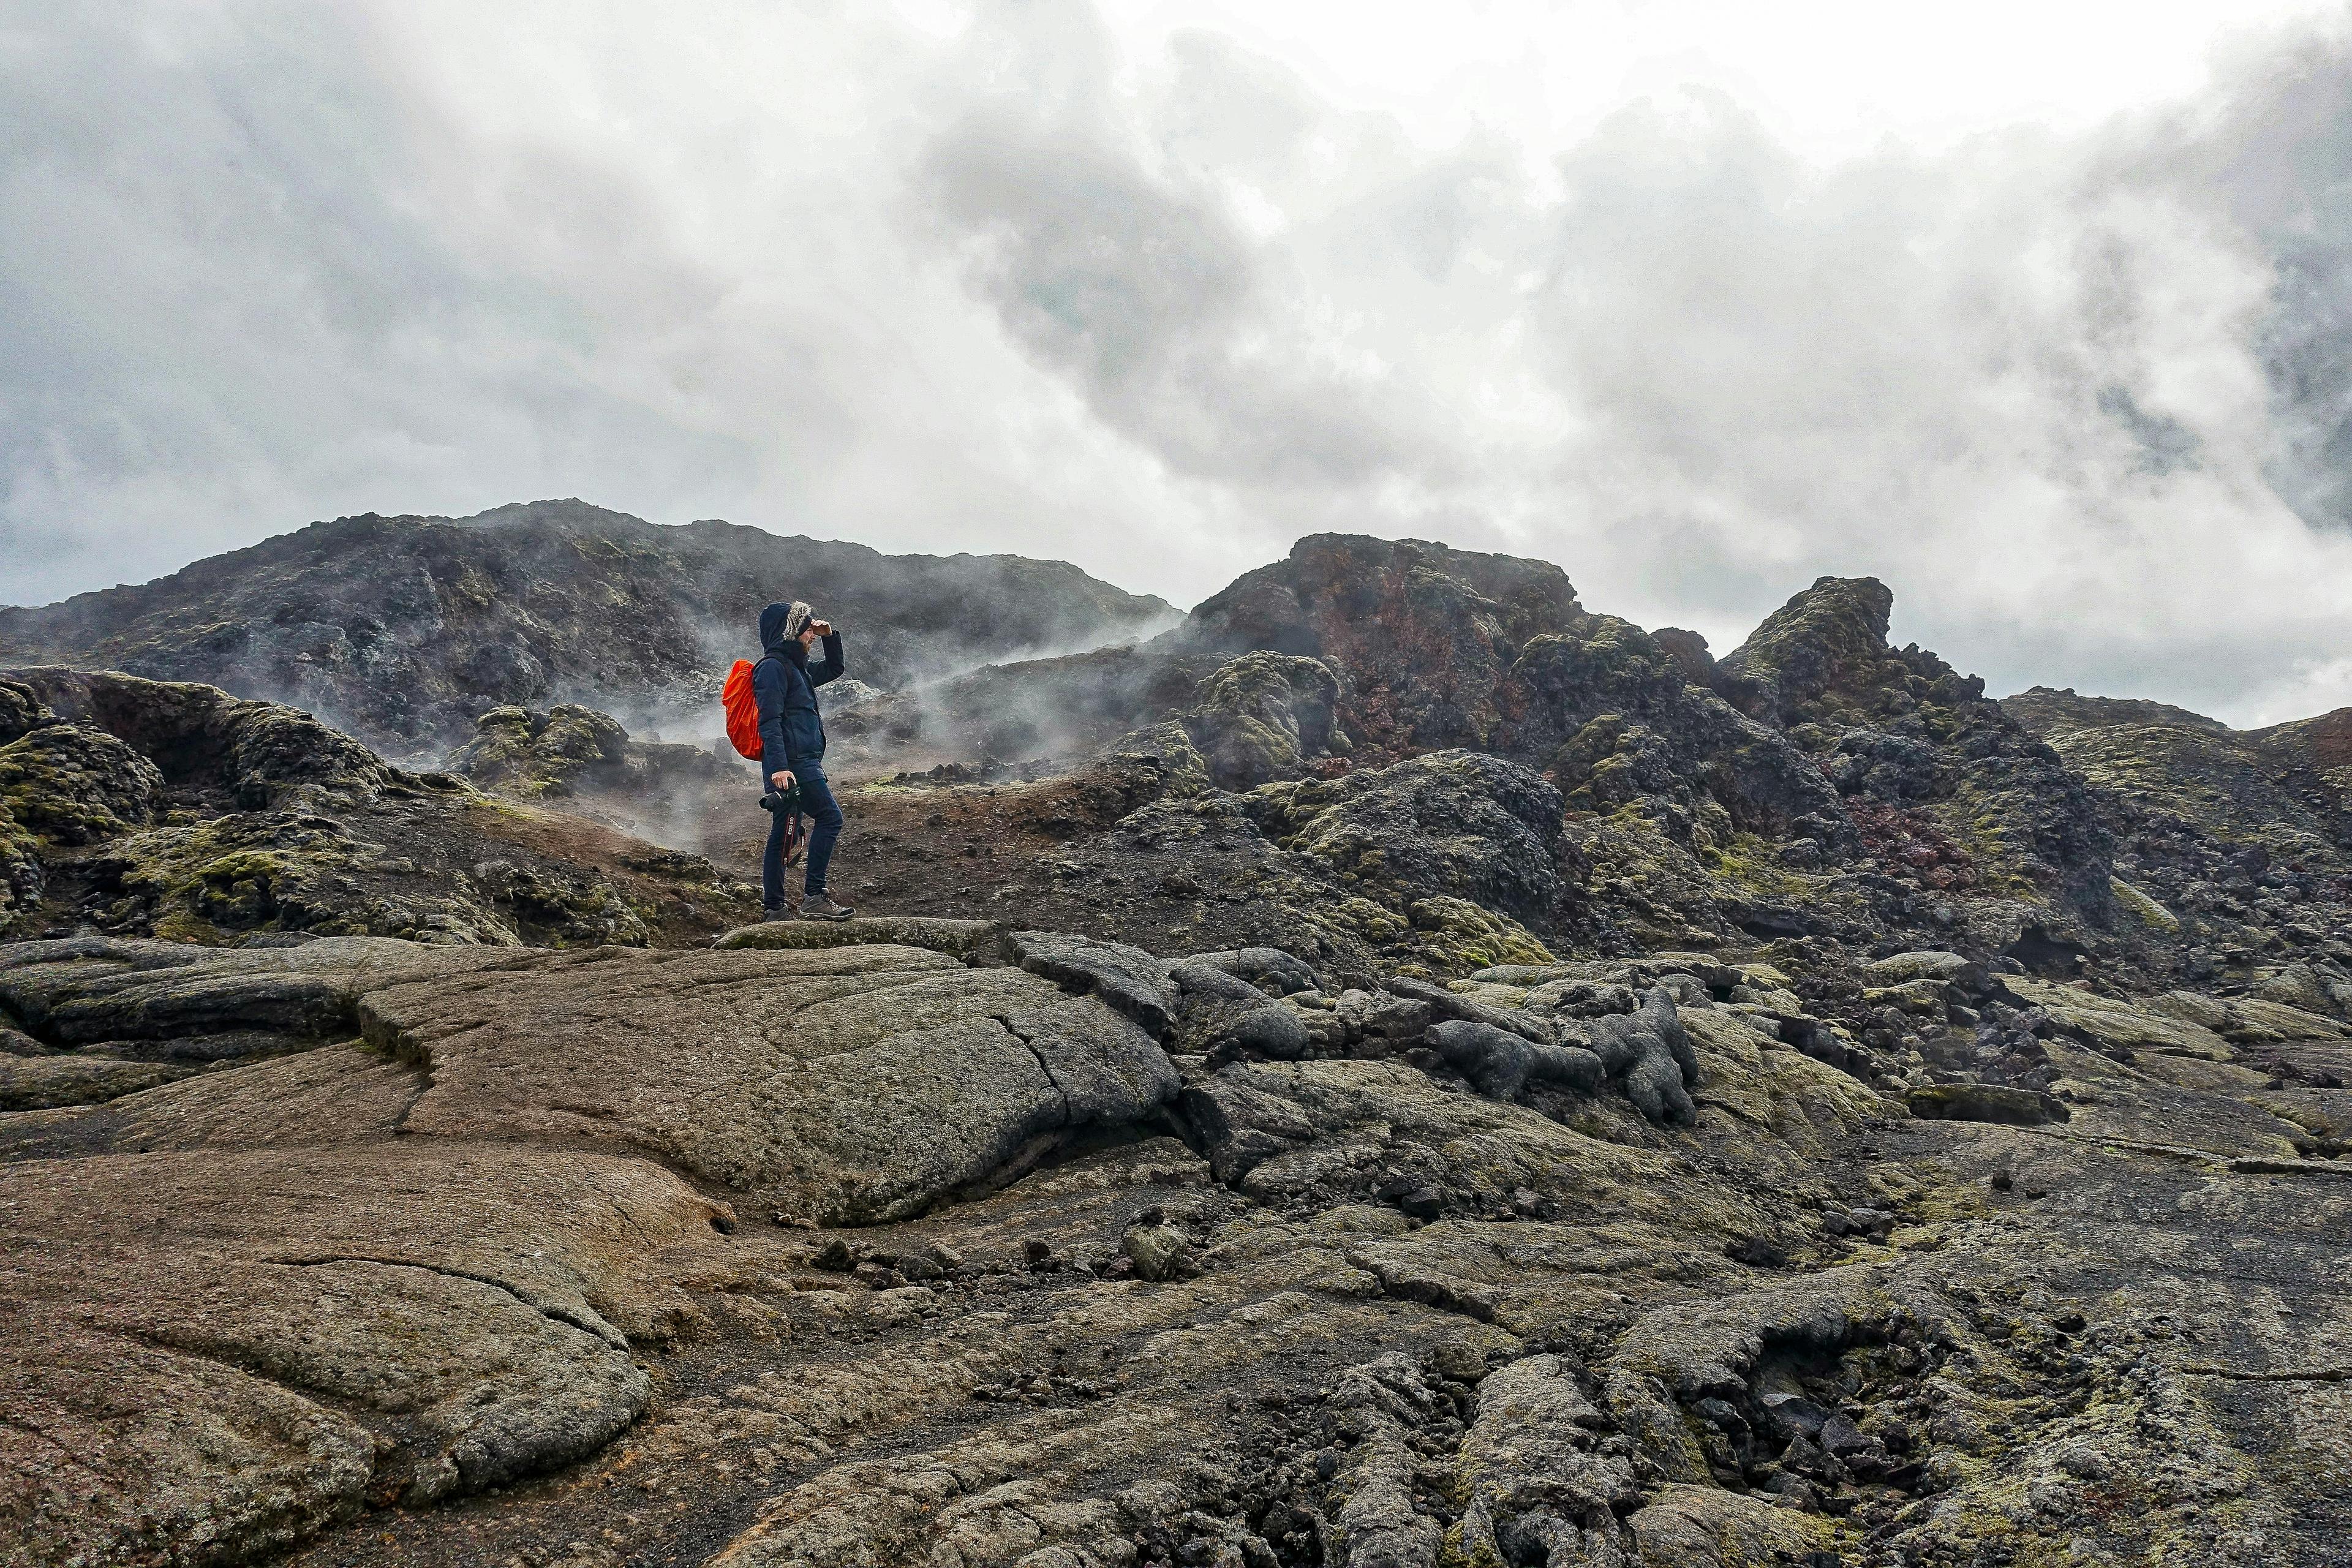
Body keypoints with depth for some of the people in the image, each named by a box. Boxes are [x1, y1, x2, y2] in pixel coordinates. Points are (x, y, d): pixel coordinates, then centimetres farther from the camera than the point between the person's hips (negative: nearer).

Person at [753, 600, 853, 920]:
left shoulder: (796, 667, 22)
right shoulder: (773, 666, -8)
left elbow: (834, 670, 39)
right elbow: (770, 721, -17)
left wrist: (830, 636, 23)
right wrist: (779, 766, -25)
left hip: (800, 762, 10)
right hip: (792, 762, -10)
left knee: (781, 834, 8)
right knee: (829, 816, -11)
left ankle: (775, 908, 11)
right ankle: (813, 896, -13)